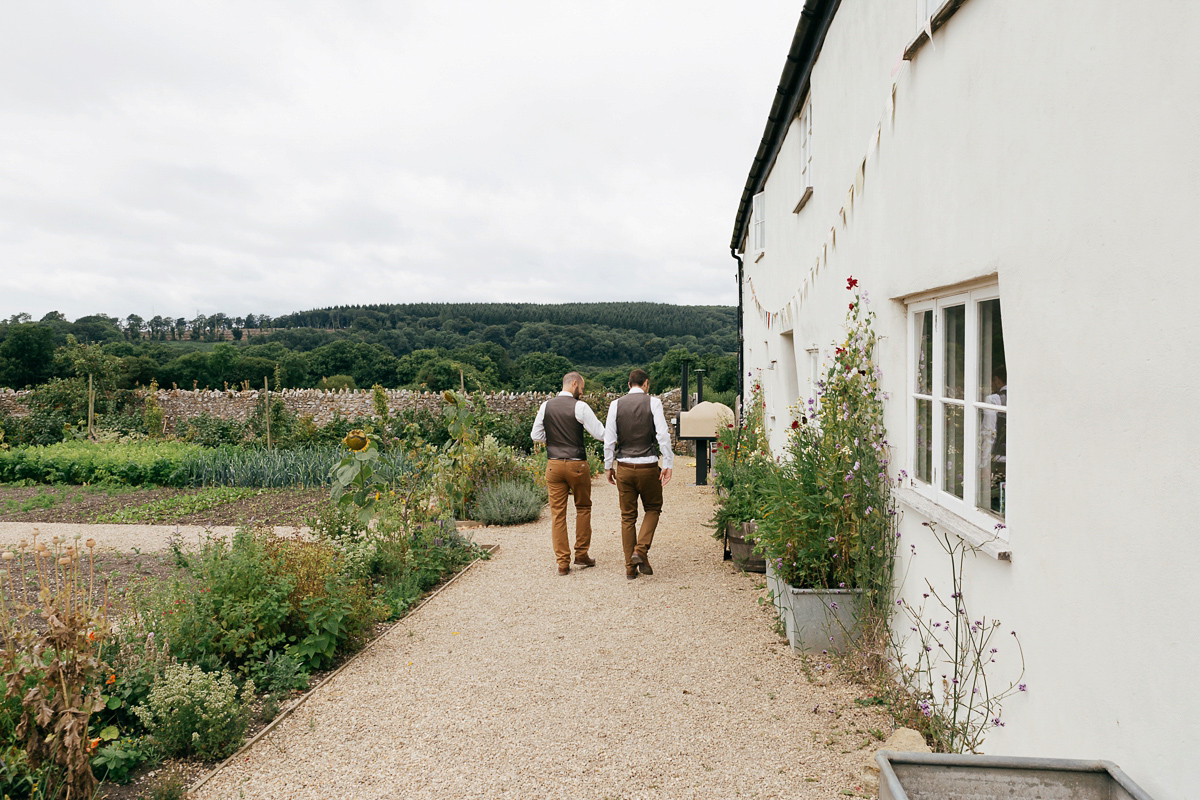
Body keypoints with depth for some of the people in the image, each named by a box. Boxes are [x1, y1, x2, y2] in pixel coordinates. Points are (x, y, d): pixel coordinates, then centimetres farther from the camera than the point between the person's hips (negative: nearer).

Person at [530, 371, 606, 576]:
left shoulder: (546, 406, 4)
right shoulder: (580, 407, -9)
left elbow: (536, 435, 7)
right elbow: (600, 434, -9)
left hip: (553, 465, 3)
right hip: (576, 465, -3)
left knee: (557, 513, 6)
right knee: (583, 508, 16)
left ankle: (562, 563, 8)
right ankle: (581, 556, 21)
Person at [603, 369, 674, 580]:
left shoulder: (616, 405, 2)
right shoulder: (653, 402, -4)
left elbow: (609, 439, 1)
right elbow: (663, 435, -10)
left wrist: (608, 466, 9)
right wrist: (667, 464, -7)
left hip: (624, 467, 2)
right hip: (648, 466, -2)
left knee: (628, 516, 10)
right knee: (653, 508, 18)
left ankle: (630, 567, 13)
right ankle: (640, 550, -1)